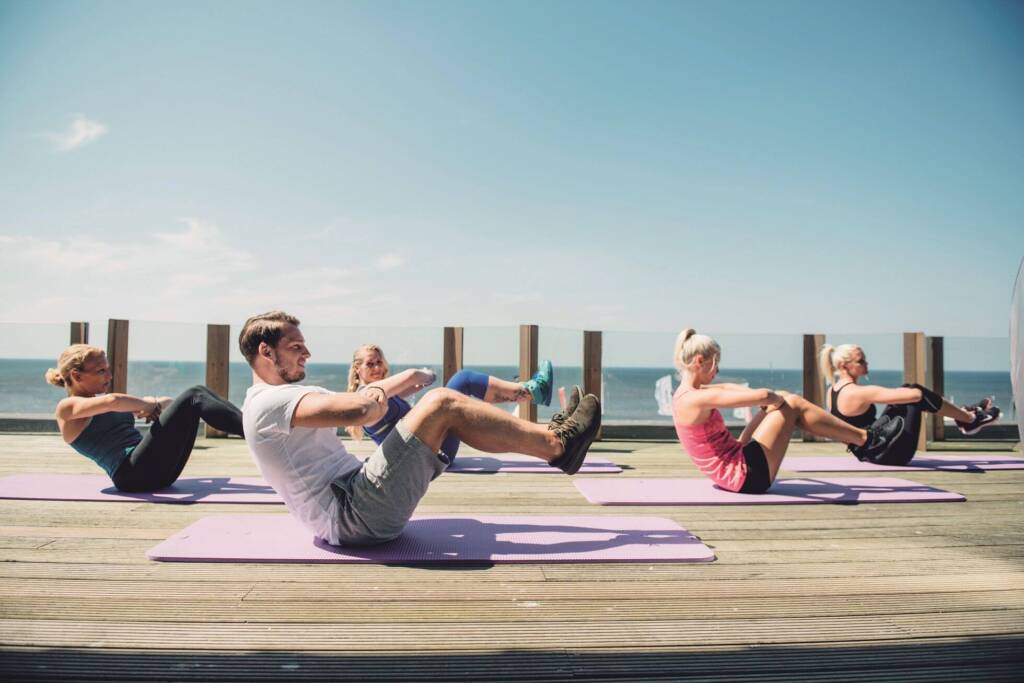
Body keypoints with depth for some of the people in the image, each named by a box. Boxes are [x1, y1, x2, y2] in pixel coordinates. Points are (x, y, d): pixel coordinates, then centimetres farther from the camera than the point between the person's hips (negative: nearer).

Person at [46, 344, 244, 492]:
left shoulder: (104, 407, 29)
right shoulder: (67, 408, 5)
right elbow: (111, 401, -19)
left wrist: (155, 405, 4)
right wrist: (148, 404, -6)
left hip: (159, 469, 8)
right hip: (133, 474, -8)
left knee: (198, 392, -2)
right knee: (192, 398, -15)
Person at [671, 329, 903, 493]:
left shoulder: (686, 394, 7)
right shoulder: (696, 399, -23)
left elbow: (728, 387, 23)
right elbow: (761, 395, -28)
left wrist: (775, 397, 15)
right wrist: (776, 398, -5)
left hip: (738, 469, 10)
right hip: (746, 476, -10)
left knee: (783, 401, 12)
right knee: (792, 404, -4)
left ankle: (857, 440, 22)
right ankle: (864, 439, 13)